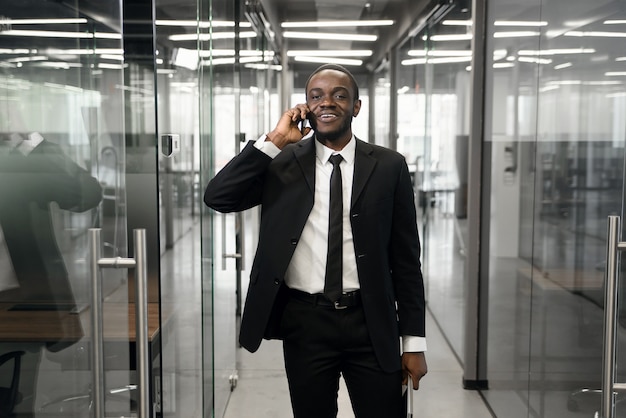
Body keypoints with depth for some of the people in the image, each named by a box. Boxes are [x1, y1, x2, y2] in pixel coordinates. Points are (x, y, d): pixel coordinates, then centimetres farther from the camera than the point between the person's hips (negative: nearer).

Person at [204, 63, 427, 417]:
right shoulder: (282, 163, 2)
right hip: (304, 322, 1)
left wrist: (414, 341, 1)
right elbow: (217, 197, -10)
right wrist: (275, 141, -12)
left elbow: (405, 258, 2)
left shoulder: (389, 166, 1)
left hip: (371, 322, 0)